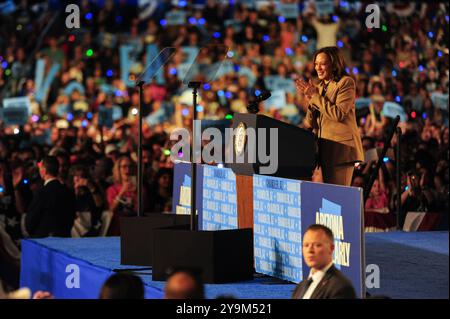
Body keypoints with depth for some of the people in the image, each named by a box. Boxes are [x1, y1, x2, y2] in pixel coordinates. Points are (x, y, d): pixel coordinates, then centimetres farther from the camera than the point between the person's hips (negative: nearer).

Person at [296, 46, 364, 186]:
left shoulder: (346, 83, -2)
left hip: (341, 147, -7)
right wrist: (310, 100, -1)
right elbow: (311, 124, 16)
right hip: (323, 148, 7)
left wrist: (315, 96, -10)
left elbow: (339, 114, -16)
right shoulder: (320, 86, 19)